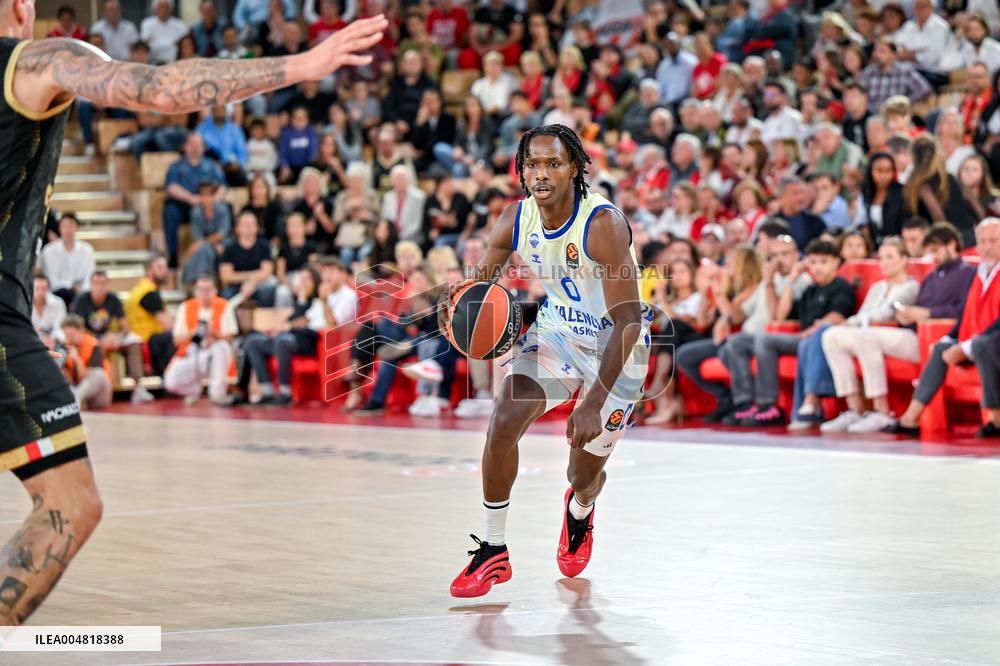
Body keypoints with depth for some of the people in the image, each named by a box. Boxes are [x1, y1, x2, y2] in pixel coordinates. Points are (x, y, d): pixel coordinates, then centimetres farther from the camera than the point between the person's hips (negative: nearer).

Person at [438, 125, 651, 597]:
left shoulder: (603, 224, -30)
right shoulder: (516, 220, -12)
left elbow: (627, 319, -30)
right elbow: (479, 281, 2)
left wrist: (594, 403, -35)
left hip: (616, 345, -4)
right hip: (556, 330, 4)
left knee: (584, 474, 6)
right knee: (503, 424, -17)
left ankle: (579, 512, 47)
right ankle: (493, 551, -2)